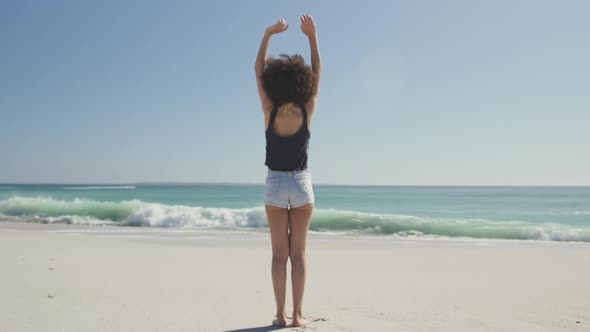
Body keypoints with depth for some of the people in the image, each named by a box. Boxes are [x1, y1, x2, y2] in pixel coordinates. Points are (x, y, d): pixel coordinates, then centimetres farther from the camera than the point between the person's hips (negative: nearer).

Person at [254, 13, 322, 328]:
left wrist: (268, 34, -7)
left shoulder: (270, 112, -10)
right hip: (302, 184, 1)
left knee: (279, 254, 6)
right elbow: (317, 72, 1)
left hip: (275, 185, 0)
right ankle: (297, 314, 8)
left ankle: (281, 314, 7)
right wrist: (312, 36, 0)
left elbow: (258, 71, -4)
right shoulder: (307, 112, -8)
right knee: (299, 254, 6)